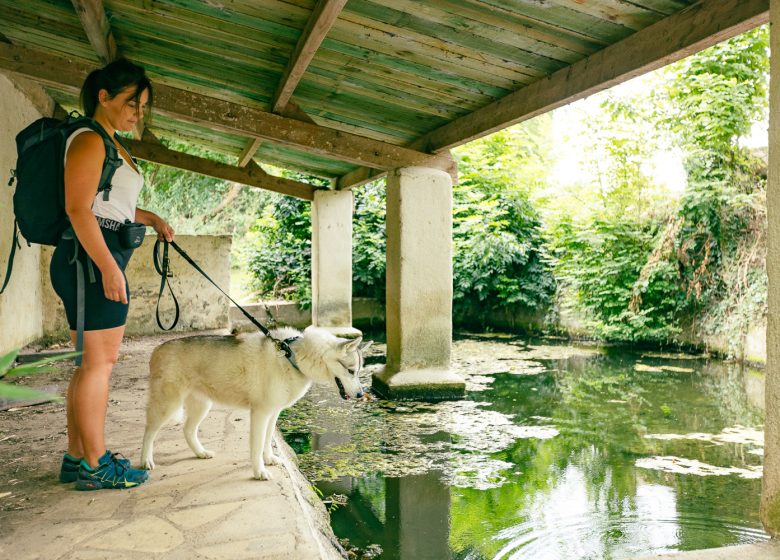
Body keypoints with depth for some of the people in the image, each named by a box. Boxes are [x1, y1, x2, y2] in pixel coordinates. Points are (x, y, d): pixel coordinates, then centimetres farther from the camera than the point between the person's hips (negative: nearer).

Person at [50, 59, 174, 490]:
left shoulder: (111, 144, 22)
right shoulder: (89, 139, -8)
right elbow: (78, 208, -18)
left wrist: (152, 219, 20)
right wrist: (108, 267, -23)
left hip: (103, 258, 10)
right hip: (91, 258, -10)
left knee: (95, 361, 11)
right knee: (100, 361, -6)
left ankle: (77, 457, 20)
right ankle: (95, 465, 3)